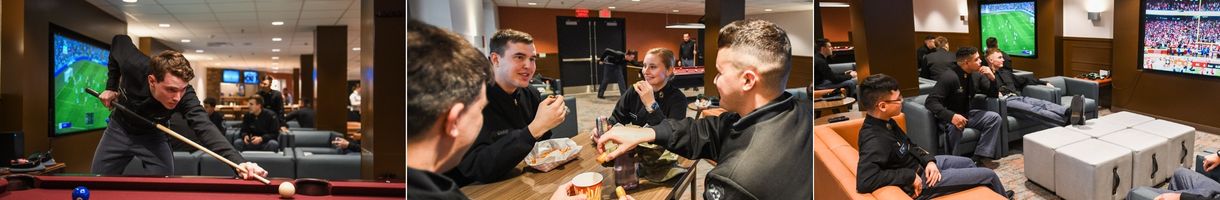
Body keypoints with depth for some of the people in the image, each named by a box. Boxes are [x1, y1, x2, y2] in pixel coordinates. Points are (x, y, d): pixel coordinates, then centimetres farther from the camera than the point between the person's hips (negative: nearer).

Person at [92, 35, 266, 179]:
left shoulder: (184, 95, -37)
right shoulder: (133, 65, -34)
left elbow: (205, 127, -54)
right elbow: (120, 41, -10)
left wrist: (238, 162, -71)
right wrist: (111, 87, -10)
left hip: (153, 136, -1)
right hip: (120, 129, 1)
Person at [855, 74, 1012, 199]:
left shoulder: (885, 122, -6)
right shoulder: (875, 140, -37)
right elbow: (864, 181, -49)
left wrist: (929, 160, -11)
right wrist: (910, 176, -36)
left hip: (921, 164, 9)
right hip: (921, 180, -9)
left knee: (968, 162, 30)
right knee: (989, 175, 7)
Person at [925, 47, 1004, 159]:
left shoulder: (976, 75, 0)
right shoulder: (949, 77, -23)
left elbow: (993, 94, 12)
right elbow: (931, 102, -31)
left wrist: (992, 78, -10)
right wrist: (951, 116, -44)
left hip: (967, 114, 8)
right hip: (948, 117, -7)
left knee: (994, 118, -10)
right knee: (955, 126, -38)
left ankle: (980, 157, -15)